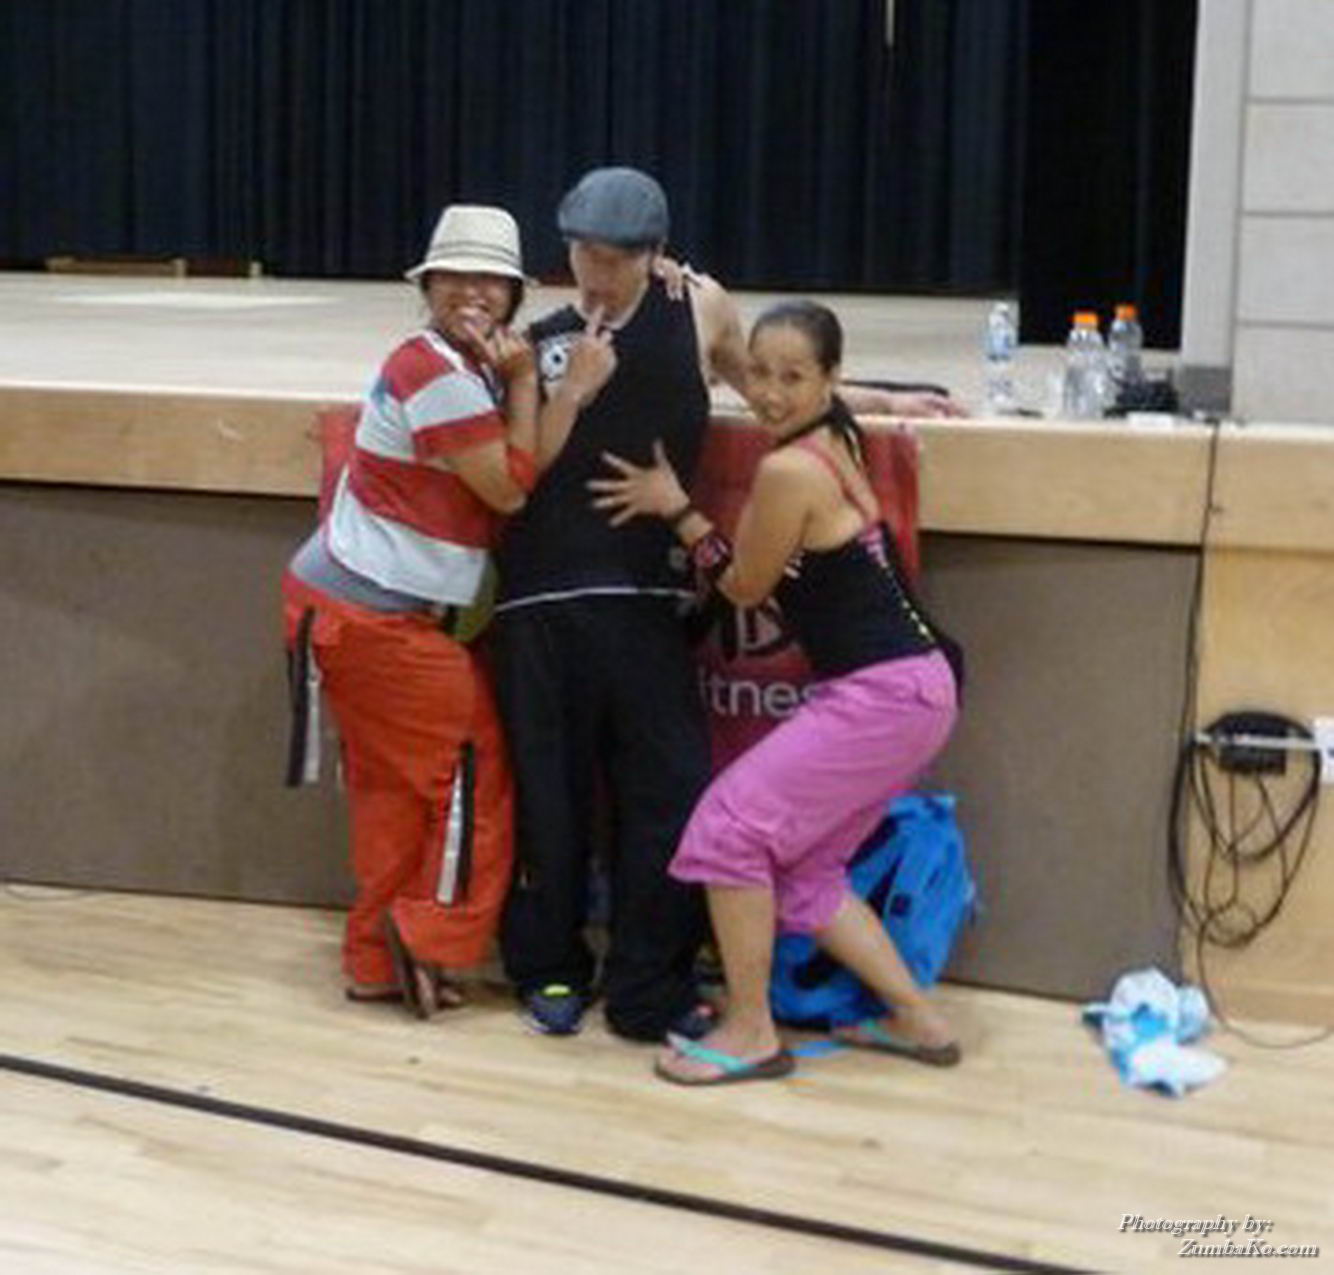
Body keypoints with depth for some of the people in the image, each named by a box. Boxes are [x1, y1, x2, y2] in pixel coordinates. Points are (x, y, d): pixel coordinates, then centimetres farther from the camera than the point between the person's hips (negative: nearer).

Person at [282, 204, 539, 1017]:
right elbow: (511, 489, -17)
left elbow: (514, 482, 5)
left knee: (392, 779, 15)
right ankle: (431, 941, 7)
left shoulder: (472, 367, 13)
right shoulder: (435, 369, -17)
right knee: (474, 761, -2)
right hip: (370, 616, -10)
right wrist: (523, 382, -12)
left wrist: (515, 379, -6)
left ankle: (380, 960, 23)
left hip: (360, 608, 10)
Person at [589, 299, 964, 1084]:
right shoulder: (834, 438, 9)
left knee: (731, 826, -4)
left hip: (884, 695, -10)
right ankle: (919, 1020, 23)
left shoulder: (788, 471, -18)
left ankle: (752, 1033, 6)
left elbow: (745, 587, -5)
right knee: (804, 867, 16)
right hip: (909, 687, 10)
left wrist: (674, 509, 1)